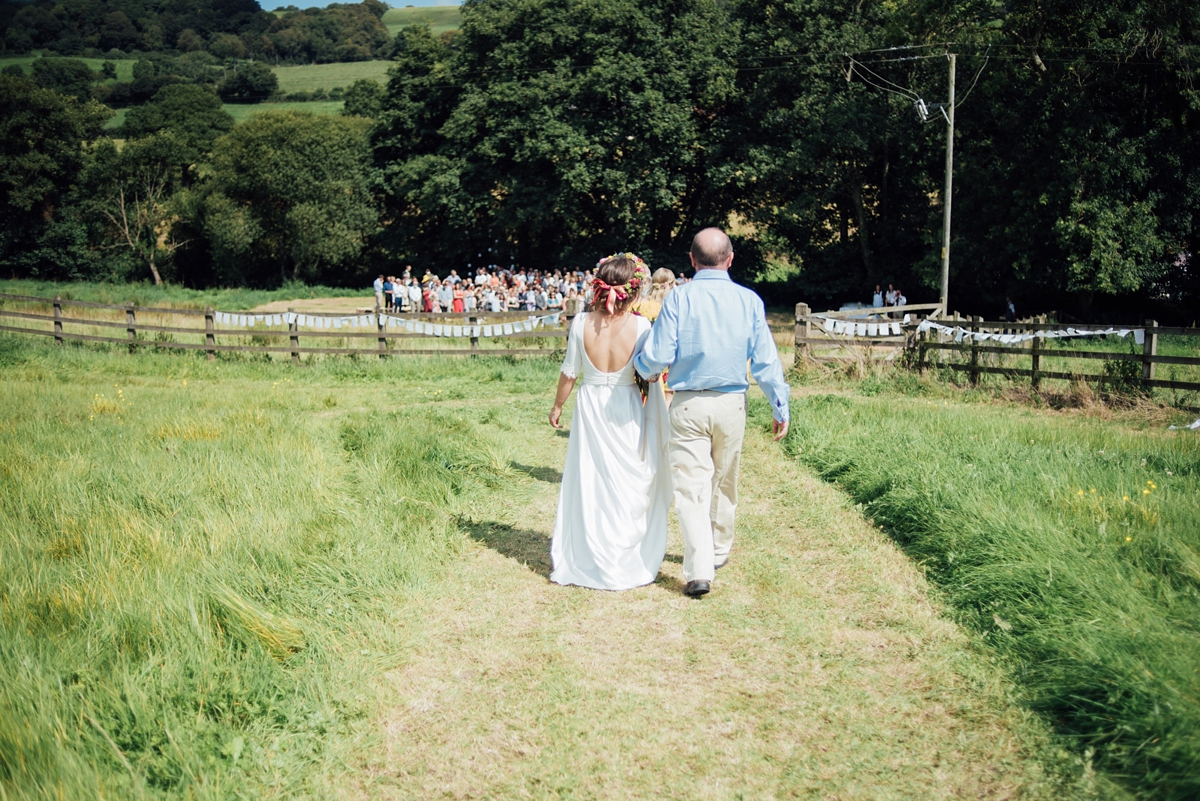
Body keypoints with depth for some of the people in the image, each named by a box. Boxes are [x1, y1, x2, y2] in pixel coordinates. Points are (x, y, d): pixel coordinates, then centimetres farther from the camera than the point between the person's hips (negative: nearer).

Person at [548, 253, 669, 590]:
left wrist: (558, 406, 11)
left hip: (590, 410, 1)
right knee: (628, 487, 12)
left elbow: (569, 372, -2)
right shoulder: (641, 326, -15)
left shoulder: (582, 323, -11)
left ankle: (585, 561, 23)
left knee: (589, 484, 13)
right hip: (626, 413, -1)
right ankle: (627, 563, 21)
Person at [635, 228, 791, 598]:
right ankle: (719, 551, 36)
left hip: (688, 405, -2)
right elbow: (766, 361, -2)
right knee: (724, 483, 19)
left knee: (691, 487, 1)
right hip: (732, 404, 3)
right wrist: (781, 408, 8)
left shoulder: (679, 297, -9)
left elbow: (658, 356, -12)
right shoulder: (749, 300, -3)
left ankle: (699, 569, -9)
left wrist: (647, 372, 12)